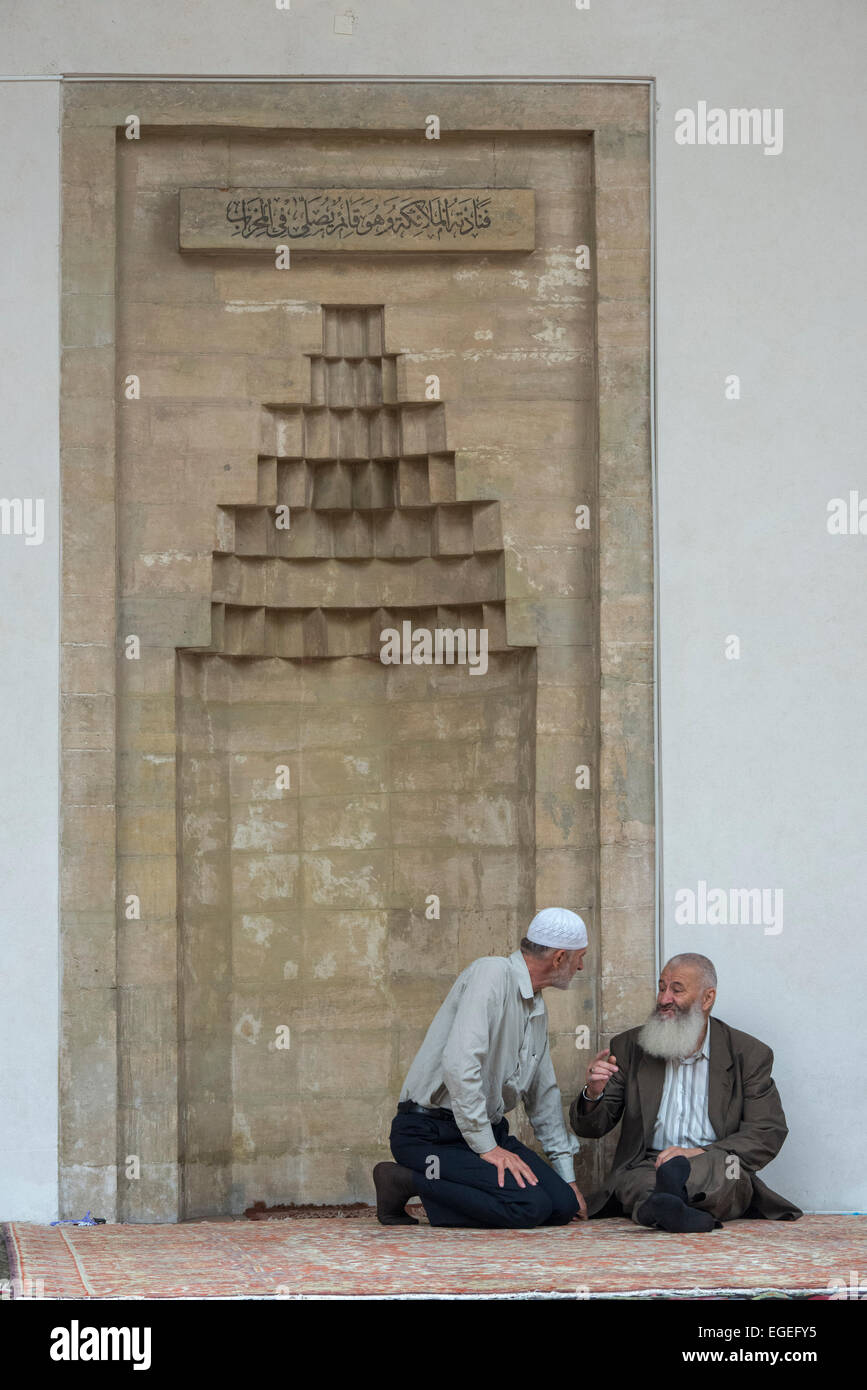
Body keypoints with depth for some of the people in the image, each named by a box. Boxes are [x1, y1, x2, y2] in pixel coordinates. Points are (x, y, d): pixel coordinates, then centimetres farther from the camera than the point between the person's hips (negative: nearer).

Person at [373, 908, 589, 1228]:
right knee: (529, 1206, -26)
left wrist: (567, 1177, 24)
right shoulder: (492, 974, -15)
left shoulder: (537, 1009, 16)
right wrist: (487, 1148, -24)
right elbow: (459, 1063, -27)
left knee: (563, 1204, -8)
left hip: (489, 1129, 9)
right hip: (431, 1134, -9)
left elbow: (544, 1095, 26)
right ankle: (406, 1181, -11)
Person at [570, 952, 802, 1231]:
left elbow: (768, 1134, -2)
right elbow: (590, 1128, 13)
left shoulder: (749, 1055, 8)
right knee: (636, 1178, -35)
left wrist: (701, 1154, -18)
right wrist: (593, 1094, -13)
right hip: (647, 1167, 1)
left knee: (723, 1166, -37)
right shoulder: (629, 1049, 13)